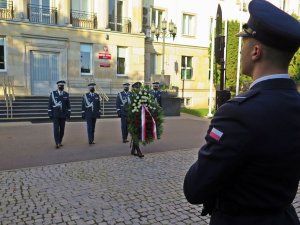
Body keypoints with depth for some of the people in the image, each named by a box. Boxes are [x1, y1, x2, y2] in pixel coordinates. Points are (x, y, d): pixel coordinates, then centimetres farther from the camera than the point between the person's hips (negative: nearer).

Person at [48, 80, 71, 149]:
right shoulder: (53, 93, -1)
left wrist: (68, 113, 1)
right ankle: (57, 143, -5)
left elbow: (68, 105, 6)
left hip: (63, 115, 3)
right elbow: (50, 104, -1)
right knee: (56, 129, -8)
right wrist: (50, 114, -5)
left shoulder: (66, 94, 4)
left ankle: (60, 142, 20)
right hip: (55, 115, -2)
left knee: (62, 129, 6)